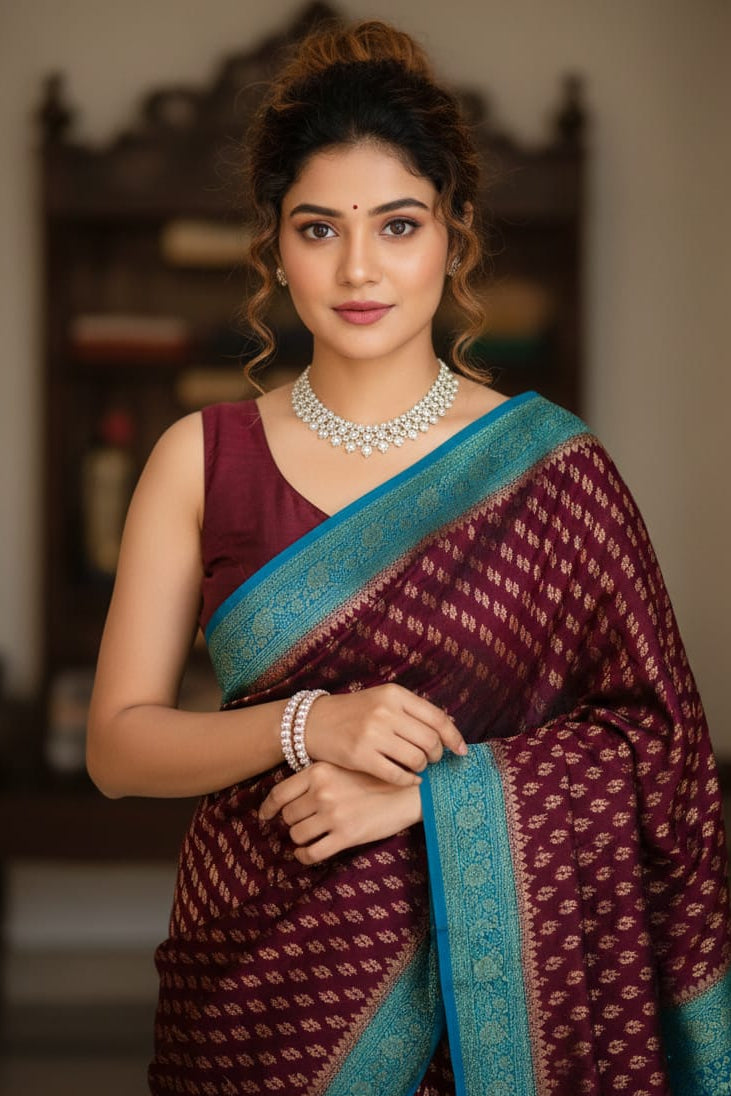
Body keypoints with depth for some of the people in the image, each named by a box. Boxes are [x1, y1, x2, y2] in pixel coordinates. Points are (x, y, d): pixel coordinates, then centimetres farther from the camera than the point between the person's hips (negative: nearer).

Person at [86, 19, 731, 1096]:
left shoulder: (546, 463, -4)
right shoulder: (202, 459, 0)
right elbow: (118, 744, -1)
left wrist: (429, 791, -16)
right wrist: (310, 723, -18)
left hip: (498, 978, -1)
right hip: (262, 967, 1)